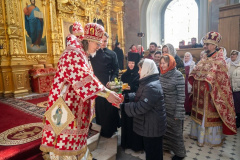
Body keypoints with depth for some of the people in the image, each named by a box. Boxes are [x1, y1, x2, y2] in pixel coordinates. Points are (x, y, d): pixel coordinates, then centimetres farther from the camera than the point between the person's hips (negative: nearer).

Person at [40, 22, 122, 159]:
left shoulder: (81, 55, 14)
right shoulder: (73, 54, -16)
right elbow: (83, 79, -28)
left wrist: (105, 90, 12)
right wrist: (106, 93, -27)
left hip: (75, 106, 9)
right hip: (67, 107, -9)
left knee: (74, 135, 17)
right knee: (67, 140, 3)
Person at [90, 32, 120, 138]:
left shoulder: (112, 54, 7)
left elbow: (116, 70, 0)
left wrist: (112, 80, -14)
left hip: (108, 84, -1)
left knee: (110, 107, 6)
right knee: (99, 107, 9)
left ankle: (110, 129, 23)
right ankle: (100, 128, 25)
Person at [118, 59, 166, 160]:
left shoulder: (152, 87, -26)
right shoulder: (148, 83, 9)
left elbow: (140, 107, -29)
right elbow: (139, 97, 14)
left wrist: (123, 106, -19)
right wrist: (126, 96, -1)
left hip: (152, 127, -10)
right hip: (149, 125, 10)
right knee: (150, 151, 25)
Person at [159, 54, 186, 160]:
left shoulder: (178, 75, -17)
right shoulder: (162, 74, 1)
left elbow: (181, 96, -16)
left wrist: (178, 113, -16)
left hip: (173, 109, -5)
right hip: (163, 108, 5)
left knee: (175, 131, 12)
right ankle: (166, 145, 43)